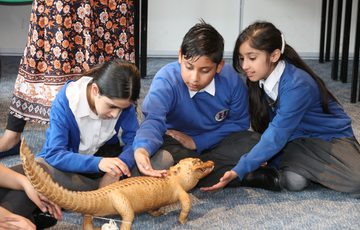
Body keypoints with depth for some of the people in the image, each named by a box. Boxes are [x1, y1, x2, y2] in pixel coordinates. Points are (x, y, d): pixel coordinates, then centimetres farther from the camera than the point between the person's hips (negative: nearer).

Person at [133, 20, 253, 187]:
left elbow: (239, 123, -5)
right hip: (176, 142, -3)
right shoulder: (166, 80, -26)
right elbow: (154, 119, -41)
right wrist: (142, 149, -65)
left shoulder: (231, 80, -17)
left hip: (214, 140, 3)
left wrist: (197, 142, -15)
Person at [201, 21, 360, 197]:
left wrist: (239, 171, -36)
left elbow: (276, 136, -32)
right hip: (298, 141, 4)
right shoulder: (259, 79, -7)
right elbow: (272, 129, -3)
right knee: (293, 180, -29)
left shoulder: (297, 86, -29)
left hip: (330, 137, -4)